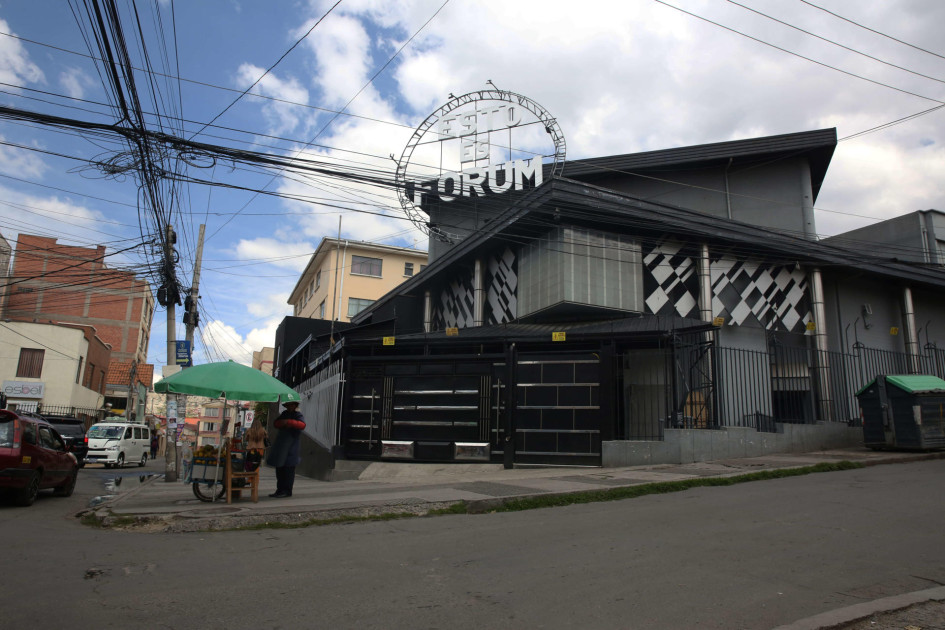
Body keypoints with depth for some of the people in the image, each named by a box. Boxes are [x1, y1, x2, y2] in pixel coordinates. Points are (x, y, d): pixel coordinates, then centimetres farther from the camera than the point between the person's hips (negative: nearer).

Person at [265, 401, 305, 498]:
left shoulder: (298, 415, -4)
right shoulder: (285, 413, 17)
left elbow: (302, 425, -22)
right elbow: (276, 423, 10)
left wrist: (289, 422, -30)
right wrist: (282, 423, -11)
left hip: (291, 446, -7)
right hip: (280, 444, 7)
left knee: (288, 468, -5)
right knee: (279, 468, 11)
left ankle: (287, 491, 1)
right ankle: (280, 489, 21)